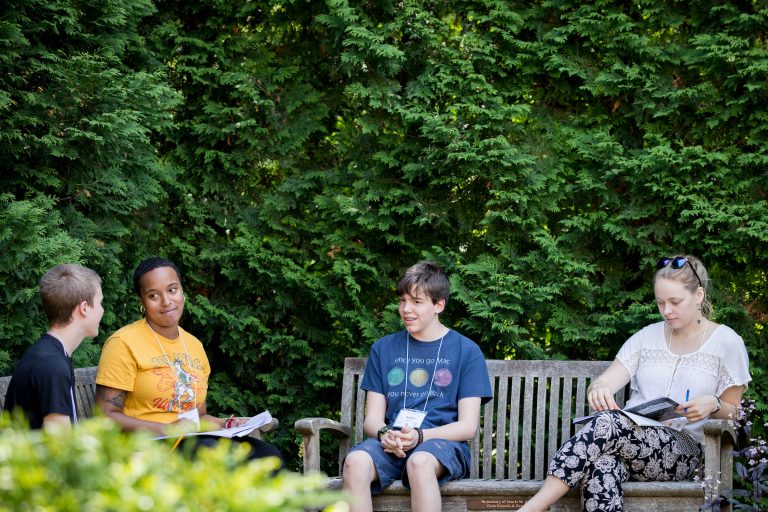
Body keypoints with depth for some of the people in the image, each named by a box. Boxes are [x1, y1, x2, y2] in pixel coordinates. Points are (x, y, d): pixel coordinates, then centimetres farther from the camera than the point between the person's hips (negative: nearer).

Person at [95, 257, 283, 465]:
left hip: (194, 442, 7)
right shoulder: (124, 343, -5)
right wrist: (166, 429, -18)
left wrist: (226, 424, 5)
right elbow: (105, 416, -10)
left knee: (268, 456, -21)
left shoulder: (194, 346, 19)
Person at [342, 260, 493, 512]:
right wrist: (384, 434, -12)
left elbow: (468, 426, 2)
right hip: (390, 444, 3)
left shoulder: (466, 351, 8)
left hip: (442, 443, -2)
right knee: (355, 461, -32)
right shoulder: (383, 349, 17)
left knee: (420, 462, -39)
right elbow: (372, 418, 14)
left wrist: (420, 435, -15)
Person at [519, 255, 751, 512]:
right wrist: (598, 390, -17)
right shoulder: (648, 336, 18)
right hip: (632, 437, 3)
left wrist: (713, 404, -14)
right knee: (601, 466, -38)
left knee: (608, 424, -35)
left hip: (682, 448, -3)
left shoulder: (727, 343, 8)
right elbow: (603, 383, 9)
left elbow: (731, 412, 11)